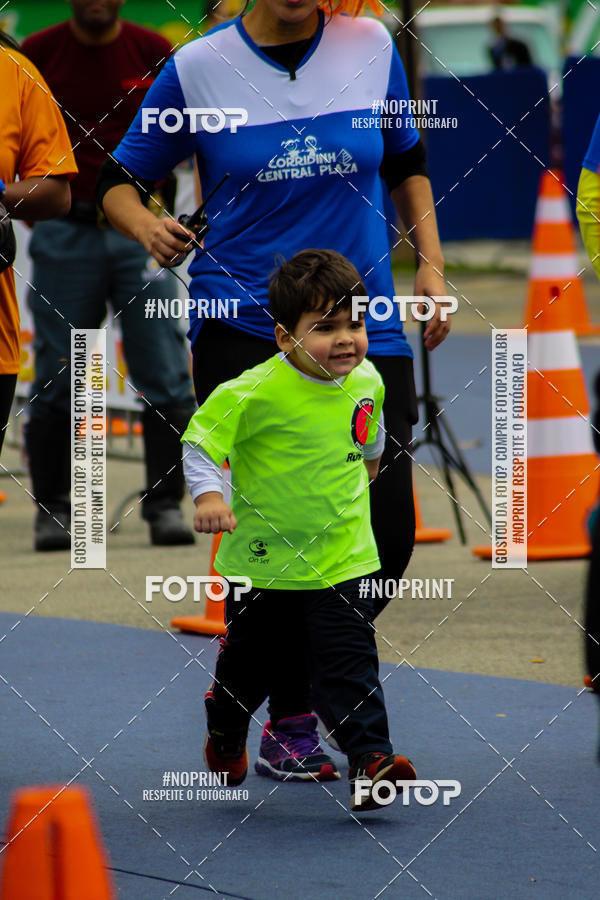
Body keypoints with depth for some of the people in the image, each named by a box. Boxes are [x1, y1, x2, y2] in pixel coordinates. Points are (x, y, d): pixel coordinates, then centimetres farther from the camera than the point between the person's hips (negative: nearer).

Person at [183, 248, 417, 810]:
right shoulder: (253, 393, -20)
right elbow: (199, 441, -16)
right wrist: (208, 495, -30)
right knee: (249, 659, 16)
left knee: (350, 659, -10)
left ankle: (369, 760, -13)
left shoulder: (365, 381, -1)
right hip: (261, 557, -2)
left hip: (341, 557, 2)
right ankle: (225, 733, 43)